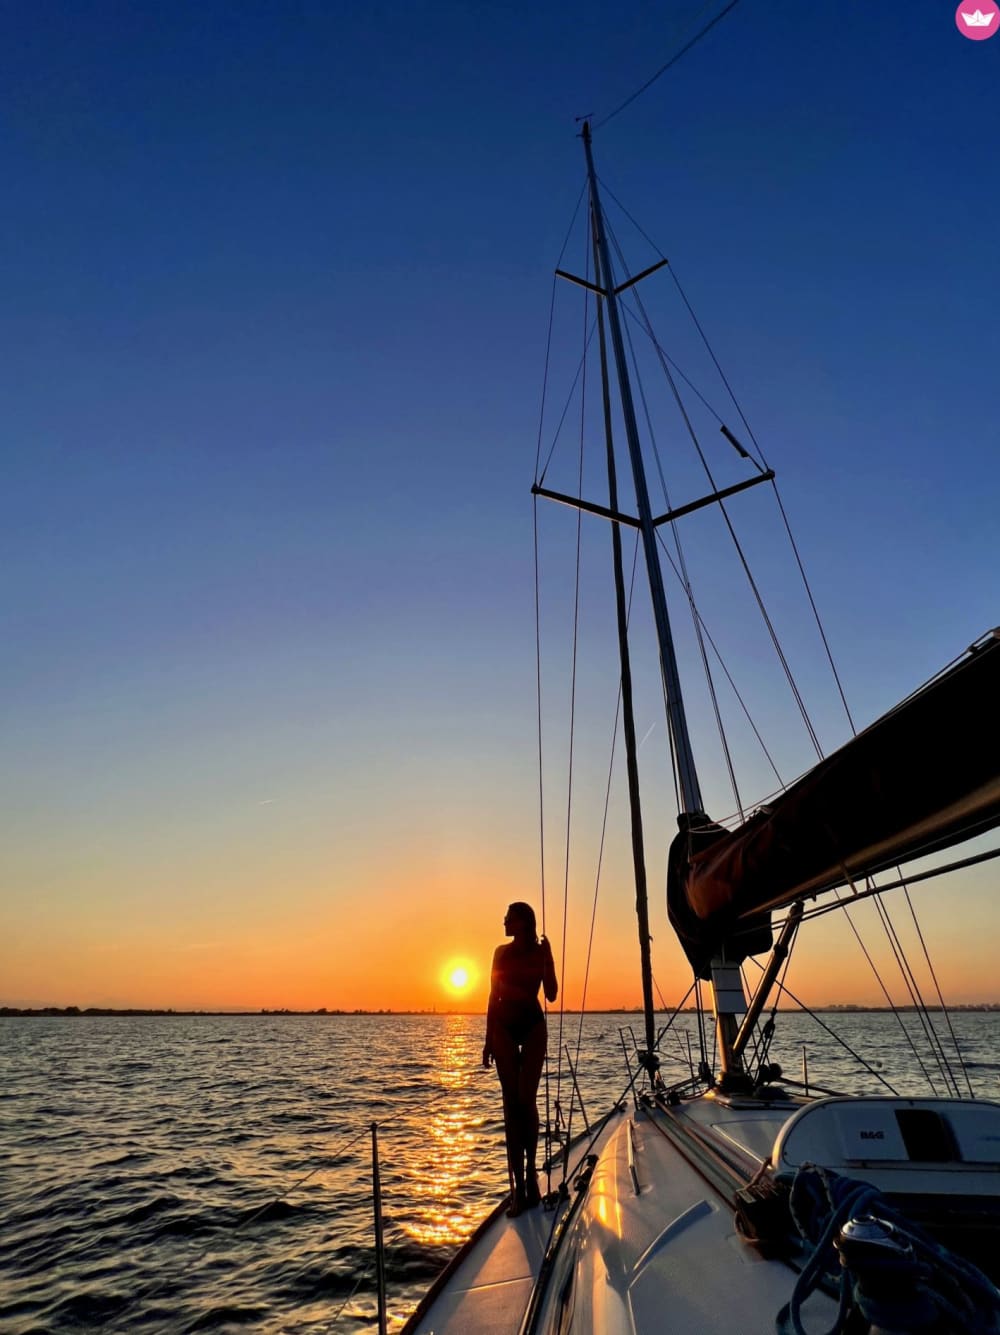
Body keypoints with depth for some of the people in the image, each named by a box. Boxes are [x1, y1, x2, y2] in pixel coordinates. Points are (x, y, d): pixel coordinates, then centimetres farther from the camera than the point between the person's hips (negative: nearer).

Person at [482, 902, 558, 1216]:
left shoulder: (541, 952, -1)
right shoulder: (501, 952, 5)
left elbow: (551, 995, -3)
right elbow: (494, 996, 8)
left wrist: (547, 957, -13)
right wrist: (488, 1039, 7)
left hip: (533, 1026, -2)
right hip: (504, 1027, 2)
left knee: (526, 1098, -5)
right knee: (511, 1102, 2)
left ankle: (530, 1170, 13)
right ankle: (519, 1182, 8)